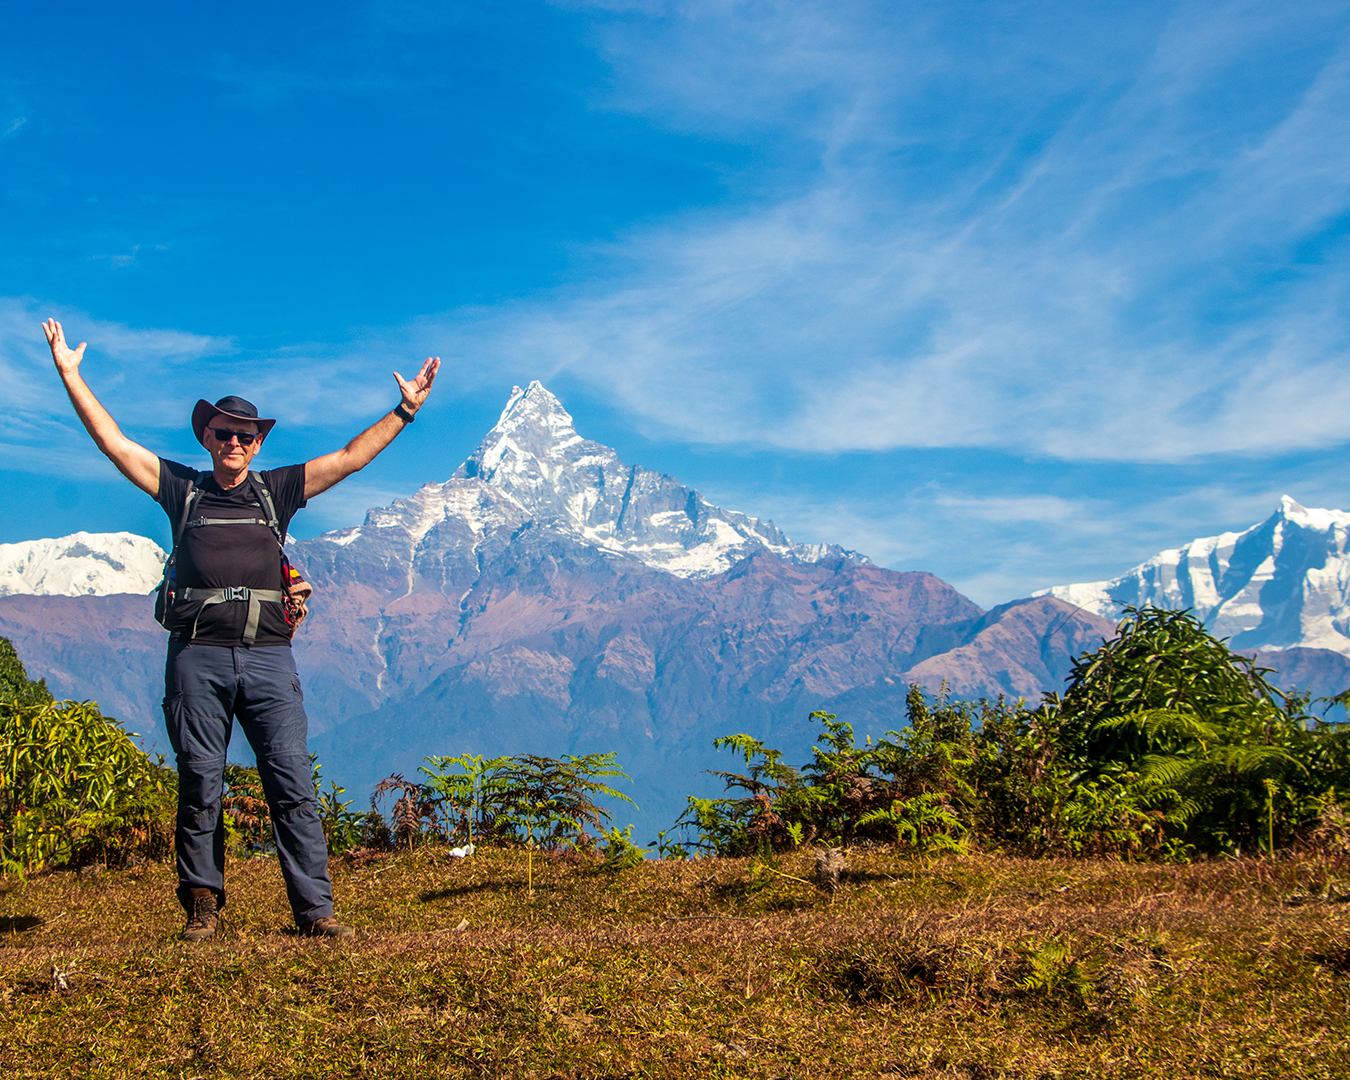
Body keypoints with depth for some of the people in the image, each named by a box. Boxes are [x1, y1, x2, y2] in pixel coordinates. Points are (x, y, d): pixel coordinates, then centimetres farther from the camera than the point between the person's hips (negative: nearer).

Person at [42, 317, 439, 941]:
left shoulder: (276, 491, 17)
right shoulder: (183, 490, 14)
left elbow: (348, 459, 16)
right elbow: (115, 443, 13)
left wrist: (404, 412, 12)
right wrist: (70, 375, 10)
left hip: (268, 656, 1)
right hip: (198, 658, 0)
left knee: (292, 781, -5)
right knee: (199, 784, 0)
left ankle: (314, 908, -5)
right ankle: (202, 904, 10)